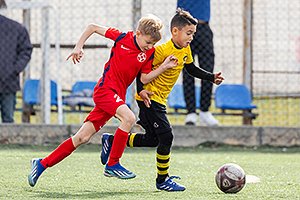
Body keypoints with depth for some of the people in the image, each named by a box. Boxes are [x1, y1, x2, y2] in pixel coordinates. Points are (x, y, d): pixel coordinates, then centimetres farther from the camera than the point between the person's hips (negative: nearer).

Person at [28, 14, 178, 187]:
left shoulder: (149, 53, 3)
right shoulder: (122, 37, -7)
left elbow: (145, 78, 2)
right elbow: (93, 27, 3)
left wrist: (164, 67, -10)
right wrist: (78, 47, -3)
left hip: (118, 96, 5)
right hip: (105, 89, -5)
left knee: (82, 138, 3)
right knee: (129, 117, -29)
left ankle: (42, 164, 13)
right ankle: (113, 165, -19)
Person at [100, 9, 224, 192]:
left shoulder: (185, 50, 5)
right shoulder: (163, 50, -22)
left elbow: (192, 69, 21)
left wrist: (212, 77, 10)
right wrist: (141, 90, -27)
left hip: (160, 99, 10)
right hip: (149, 98, -10)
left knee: (153, 139, 16)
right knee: (166, 136, -14)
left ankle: (112, 141, 30)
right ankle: (163, 180, -3)